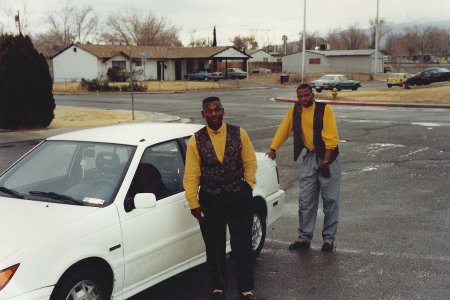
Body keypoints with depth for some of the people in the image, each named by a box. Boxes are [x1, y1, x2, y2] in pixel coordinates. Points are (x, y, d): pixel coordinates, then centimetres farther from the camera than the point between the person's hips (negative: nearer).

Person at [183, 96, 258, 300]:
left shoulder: (239, 134, -4)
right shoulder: (196, 140, -5)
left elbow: (250, 162, 4)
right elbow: (191, 174, -3)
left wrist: (247, 187, 2)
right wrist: (193, 203, -4)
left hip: (239, 198, 0)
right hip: (210, 200, 1)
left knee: (242, 246, 5)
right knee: (214, 247, 12)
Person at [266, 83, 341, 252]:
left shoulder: (324, 109, -13)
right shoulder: (295, 110, 2)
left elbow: (331, 138, -16)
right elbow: (284, 129, 9)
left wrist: (325, 162, -17)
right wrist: (273, 149, 5)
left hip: (328, 158, -4)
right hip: (309, 158, 4)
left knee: (330, 200, 2)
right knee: (305, 201, 5)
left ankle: (329, 238, 13)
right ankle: (304, 238, 14)